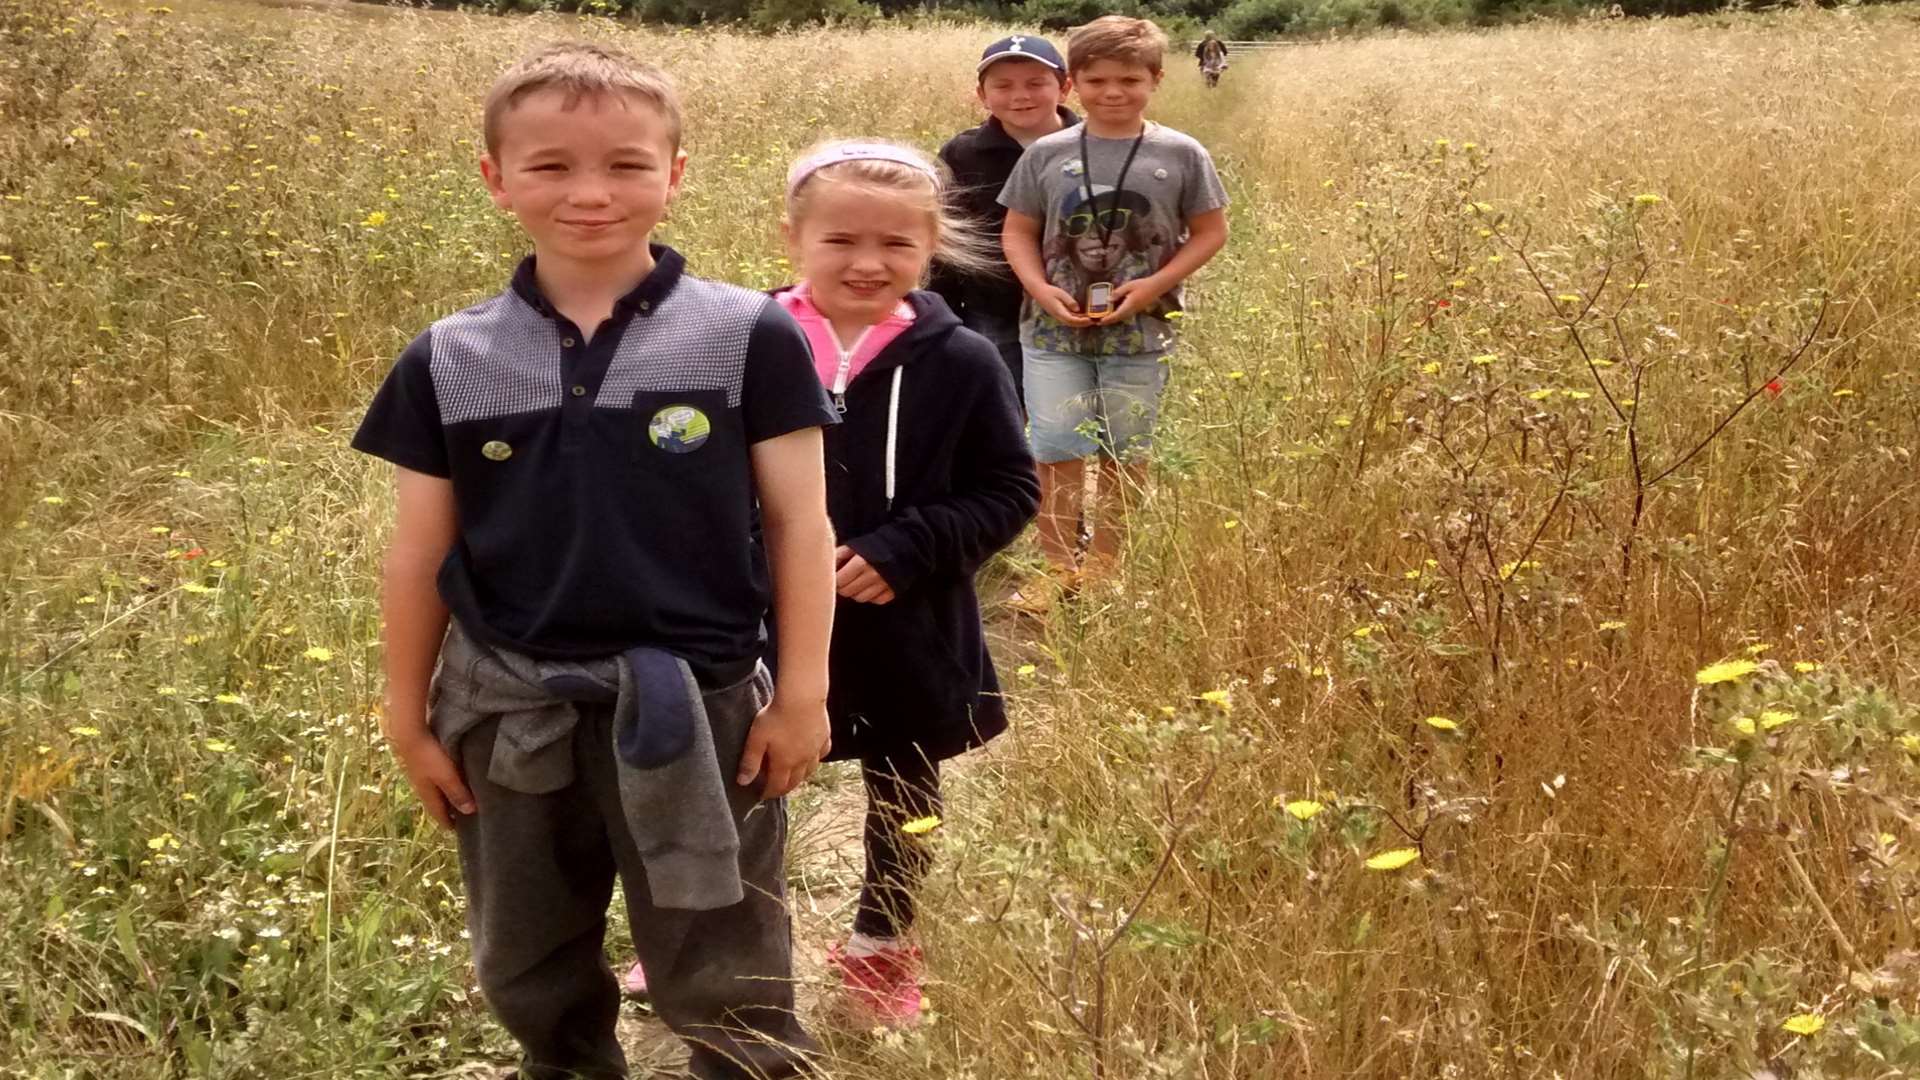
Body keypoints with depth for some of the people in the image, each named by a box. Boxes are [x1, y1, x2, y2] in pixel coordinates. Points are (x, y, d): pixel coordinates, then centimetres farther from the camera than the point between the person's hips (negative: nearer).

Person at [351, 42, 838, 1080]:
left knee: (727, 996, 9)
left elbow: (799, 523, -4)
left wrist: (803, 692, -5)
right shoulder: (447, 362, -1)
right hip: (508, 714, 3)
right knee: (532, 983, 21)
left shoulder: (749, 336, -8)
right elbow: (420, 554, 5)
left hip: (694, 709, -3)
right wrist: (408, 717, 8)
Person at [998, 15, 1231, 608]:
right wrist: (1042, 291, -12)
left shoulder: (1181, 155, -4)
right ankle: (1057, 568, 13)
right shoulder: (1046, 154, -1)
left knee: (1126, 454, 11)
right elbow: (1018, 232, 5)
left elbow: (1210, 231, 0)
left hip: (1139, 333, 0)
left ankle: (1104, 565, 26)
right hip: (1055, 331, 0)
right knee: (1057, 452, 1)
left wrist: (1154, 285, -13)